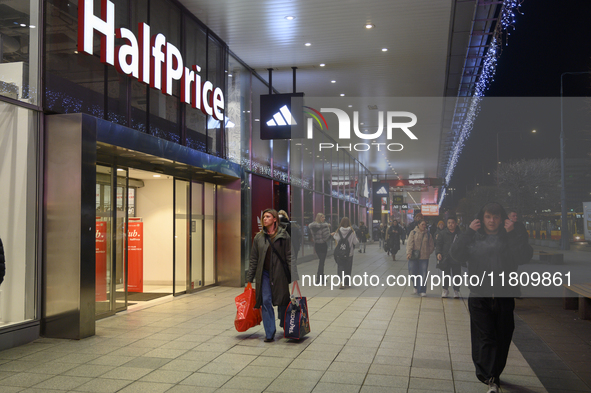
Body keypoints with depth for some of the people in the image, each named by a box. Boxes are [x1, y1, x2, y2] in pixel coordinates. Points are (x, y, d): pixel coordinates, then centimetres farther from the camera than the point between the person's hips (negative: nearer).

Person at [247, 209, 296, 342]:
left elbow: (290, 256, -2)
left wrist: (294, 276, -8)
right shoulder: (258, 237, 6)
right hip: (264, 274, 2)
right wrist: (249, 279, 8)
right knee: (266, 302, -2)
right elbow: (253, 259, 10)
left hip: (280, 274, -2)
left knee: (282, 301, 9)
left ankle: (285, 327, 35)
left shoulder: (283, 235, -2)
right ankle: (269, 333, 7)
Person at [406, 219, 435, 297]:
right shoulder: (413, 233, 4)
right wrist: (409, 253, -17)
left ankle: (422, 291, 7)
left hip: (424, 258, 1)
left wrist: (427, 253, 3)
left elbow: (432, 246, 16)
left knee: (423, 275, -2)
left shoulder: (428, 234, 9)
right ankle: (416, 287, 25)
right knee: (412, 273, -2)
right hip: (413, 257, -1)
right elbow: (410, 244, -5)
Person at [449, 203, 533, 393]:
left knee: (502, 339, 8)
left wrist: (513, 233, -12)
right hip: (479, 296, -1)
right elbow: (455, 254, -8)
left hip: (504, 297, 1)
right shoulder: (474, 238, 5)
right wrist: (469, 232, -11)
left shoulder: (510, 238, 5)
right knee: (485, 338, -6)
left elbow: (525, 256, -11)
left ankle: (493, 376, 25)